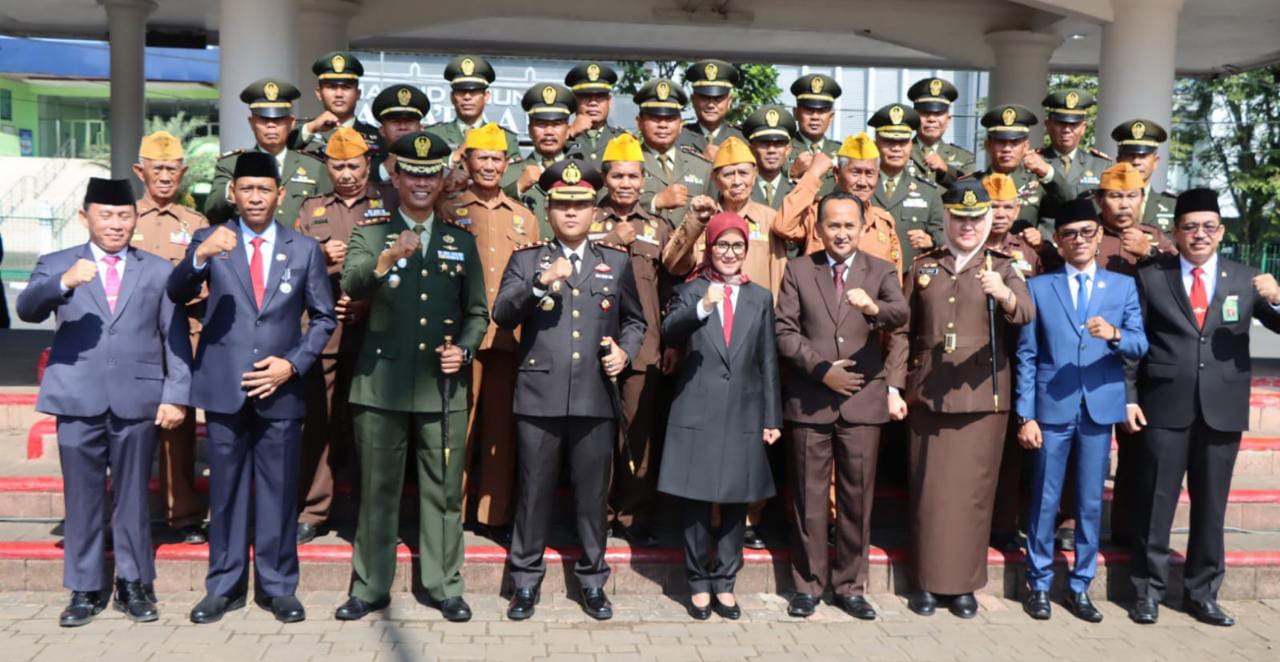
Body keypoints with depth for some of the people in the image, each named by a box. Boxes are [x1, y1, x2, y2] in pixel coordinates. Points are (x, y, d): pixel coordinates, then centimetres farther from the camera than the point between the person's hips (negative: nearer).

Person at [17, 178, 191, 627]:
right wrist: (63, 283, -29)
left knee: (133, 495, 7)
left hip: (138, 400, 0)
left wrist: (176, 395, -3)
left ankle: (135, 584, 19)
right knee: (82, 497, 6)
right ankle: (85, 589, 17)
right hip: (79, 400, 0)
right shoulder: (57, 265, 8)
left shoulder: (158, 270, 10)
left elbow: (176, 337, 5)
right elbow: (27, 310, -10)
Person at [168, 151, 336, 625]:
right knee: (225, 490, 8)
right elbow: (175, 294, -10)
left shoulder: (305, 249, 7)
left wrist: (294, 363, -5)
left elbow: (324, 317, 9)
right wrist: (199, 256, -30)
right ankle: (224, 586, 19)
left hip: (280, 389, 0)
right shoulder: (211, 240, 4)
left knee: (279, 491, 5)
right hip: (224, 388, 0)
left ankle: (278, 587, 16)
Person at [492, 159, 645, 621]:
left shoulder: (617, 262, 11)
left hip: (596, 399, 1)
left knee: (593, 494, 8)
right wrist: (541, 281, -20)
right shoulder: (526, 260, 6)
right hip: (539, 398, -1)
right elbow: (501, 316, -7)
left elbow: (635, 320, 19)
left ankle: (592, 581, 23)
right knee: (533, 492, 6)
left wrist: (625, 351, -1)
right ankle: (526, 580, 21)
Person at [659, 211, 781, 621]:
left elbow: (768, 362, 9)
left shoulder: (760, 298, 10)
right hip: (696, 412, -2)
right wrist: (702, 306, -30)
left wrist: (772, 417, 6)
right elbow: (669, 335, -14)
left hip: (743, 414, 2)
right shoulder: (690, 291, 4)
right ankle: (699, 584, 16)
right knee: (694, 501, 2)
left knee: (737, 501, 6)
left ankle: (724, 583, 19)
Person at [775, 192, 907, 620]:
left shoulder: (882, 271, 5)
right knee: (809, 496, 6)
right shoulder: (798, 270, 5)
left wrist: (874, 307, -36)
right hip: (810, 400, 0)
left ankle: (850, 586, 20)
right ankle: (808, 584, 19)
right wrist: (821, 369, -12)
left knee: (857, 496, 7)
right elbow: (785, 331, -1)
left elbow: (901, 314, -14)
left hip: (863, 400, 1)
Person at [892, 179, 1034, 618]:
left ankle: (965, 583, 16)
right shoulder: (923, 267, 9)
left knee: (973, 491, 4)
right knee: (929, 490, 5)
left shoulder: (1003, 268, 4)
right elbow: (904, 331, 9)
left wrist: (1003, 293, -38)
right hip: (928, 396, 1)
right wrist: (895, 386, 1)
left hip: (982, 397, -1)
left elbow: (1026, 314, -16)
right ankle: (928, 580, 16)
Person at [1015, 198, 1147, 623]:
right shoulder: (1038, 287, 4)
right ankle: (1039, 585, 17)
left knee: (1091, 503, 7)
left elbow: (1140, 347, 0)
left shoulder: (1123, 286, 8)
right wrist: (1025, 415, -5)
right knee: (1045, 501, 5)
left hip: (1099, 409, 1)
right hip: (1051, 411, -1)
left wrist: (1115, 335, -23)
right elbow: (1026, 356, 0)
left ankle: (1080, 587, 20)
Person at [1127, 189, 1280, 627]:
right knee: (1156, 501, 4)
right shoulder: (1150, 277, 2)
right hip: (1165, 406, -2)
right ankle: (1149, 590, 16)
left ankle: (1201, 592, 23)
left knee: (1211, 504, 11)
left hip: (1222, 409, 2)